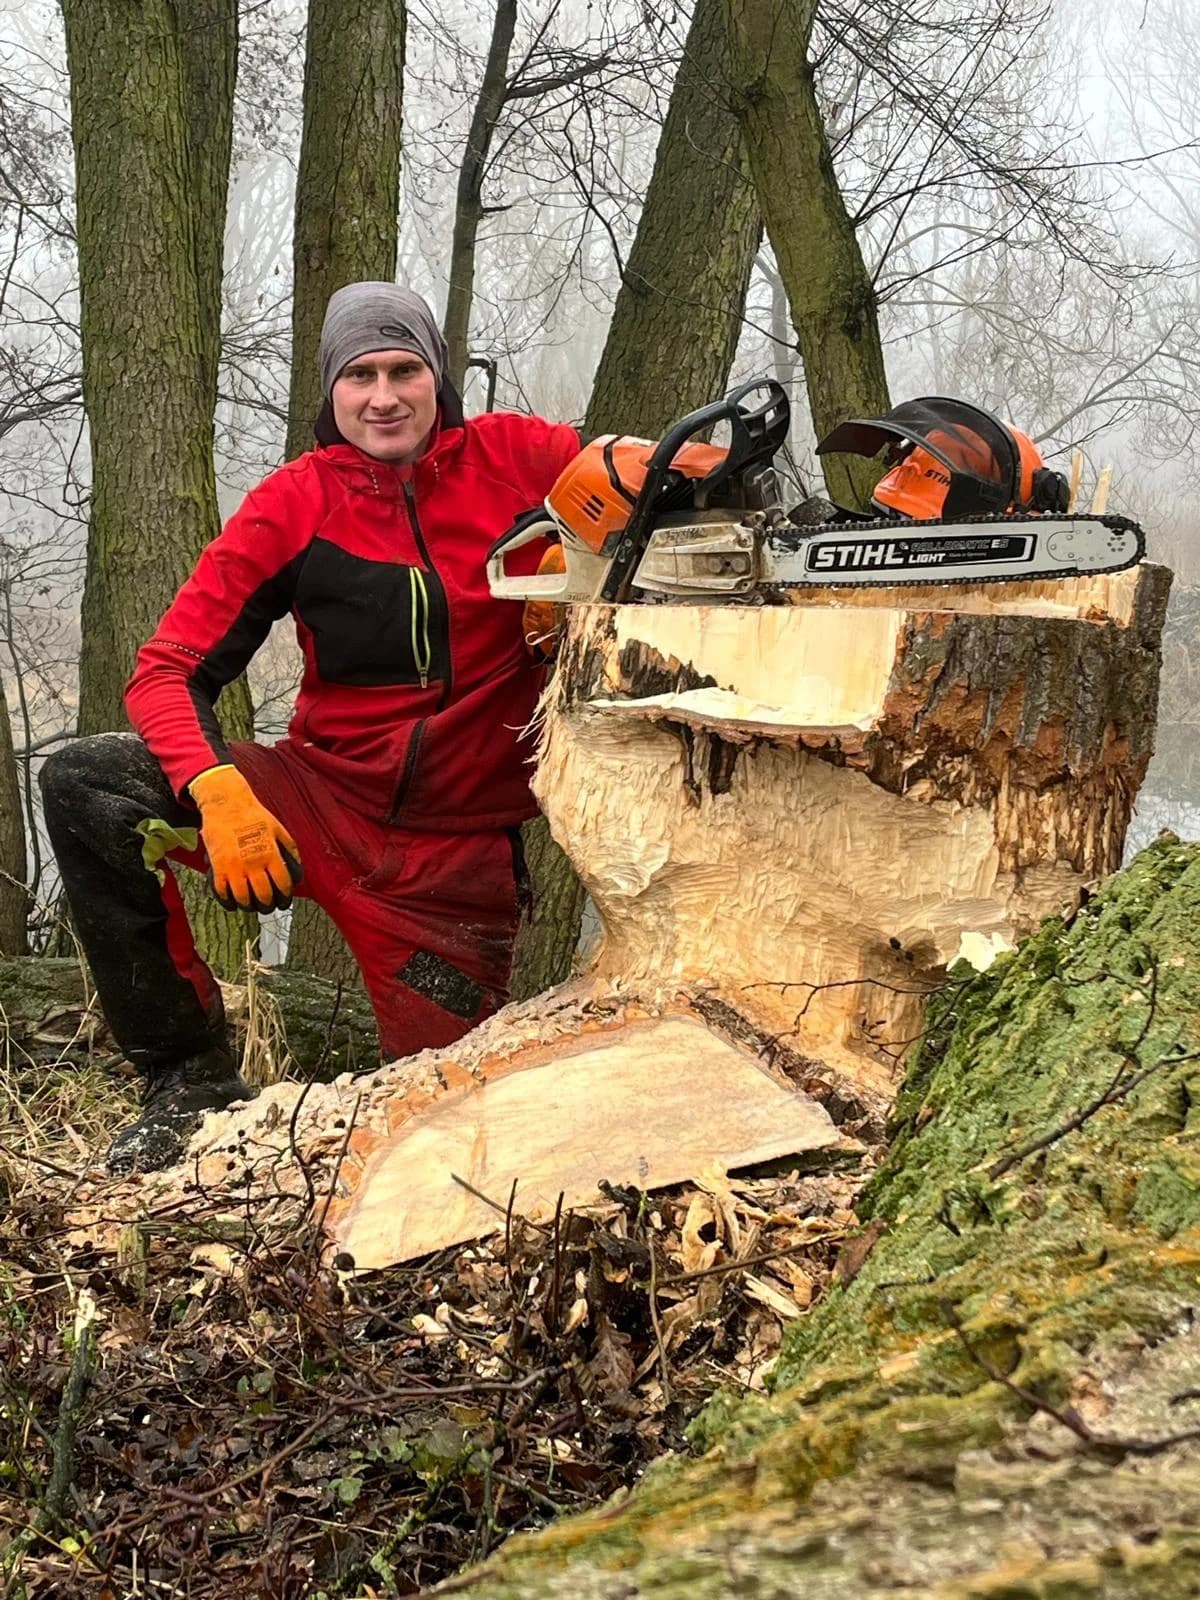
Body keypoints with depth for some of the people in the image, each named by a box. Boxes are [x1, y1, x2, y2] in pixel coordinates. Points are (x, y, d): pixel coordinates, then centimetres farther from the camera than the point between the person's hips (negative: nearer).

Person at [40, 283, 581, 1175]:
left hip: (461, 841, 0)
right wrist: (219, 792, -28)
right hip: (324, 801, 1)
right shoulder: (296, 504, -7)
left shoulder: (509, 457, -6)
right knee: (82, 786, -21)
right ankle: (190, 1078, -10)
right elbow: (169, 672, -10)